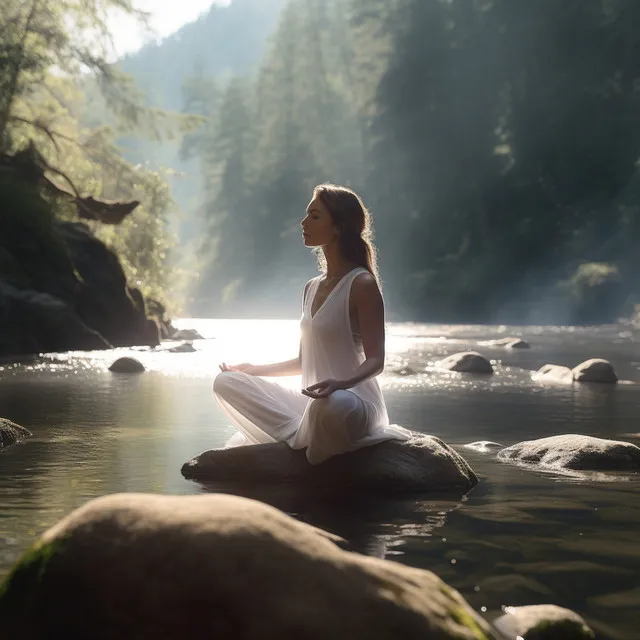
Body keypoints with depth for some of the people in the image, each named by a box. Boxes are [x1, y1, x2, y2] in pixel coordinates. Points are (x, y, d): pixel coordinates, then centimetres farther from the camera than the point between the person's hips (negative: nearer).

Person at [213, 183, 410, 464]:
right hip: (313, 405, 8)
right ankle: (299, 436, -2)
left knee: (331, 405, -43)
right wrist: (254, 370, 18)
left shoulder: (362, 285, -10)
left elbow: (375, 360, -15)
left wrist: (341, 383, -34)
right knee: (226, 383, 5)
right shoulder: (312, 288, 14)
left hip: (355, 401, -7)